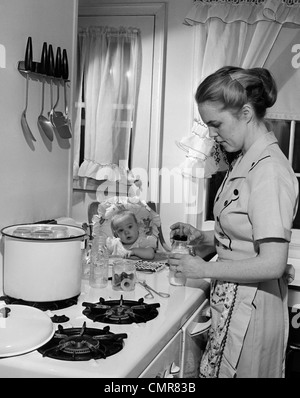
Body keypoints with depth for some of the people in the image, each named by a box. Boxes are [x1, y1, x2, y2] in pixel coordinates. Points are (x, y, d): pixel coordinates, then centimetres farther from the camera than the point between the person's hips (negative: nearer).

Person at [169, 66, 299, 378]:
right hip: (230, 302, 8)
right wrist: (203, 238, 3)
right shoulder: (244, 162, 6)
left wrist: (206, 269, -15)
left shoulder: (270, 171, -22)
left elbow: (272, 263, -23)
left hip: (249, 307, -8)